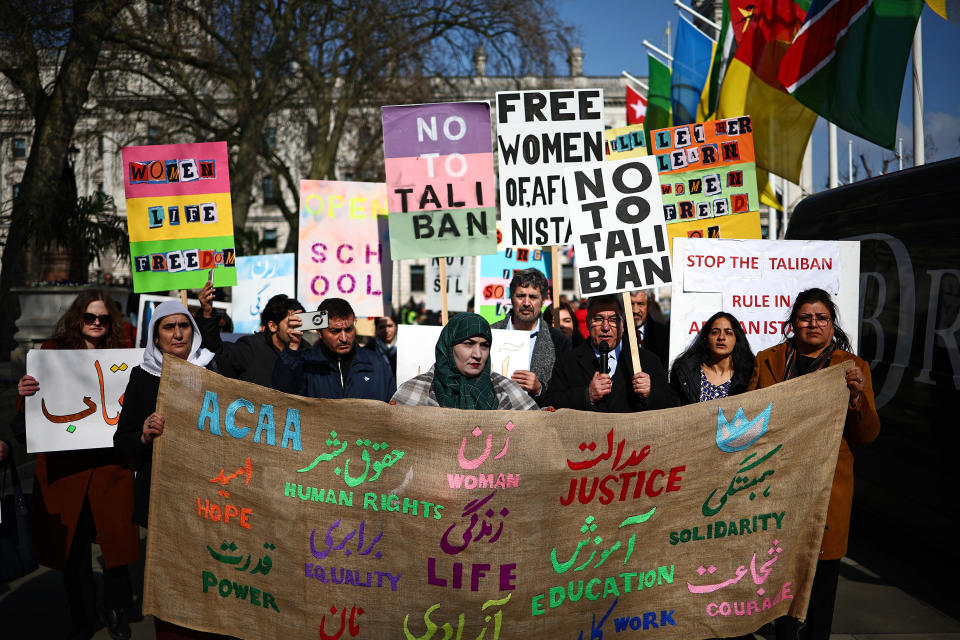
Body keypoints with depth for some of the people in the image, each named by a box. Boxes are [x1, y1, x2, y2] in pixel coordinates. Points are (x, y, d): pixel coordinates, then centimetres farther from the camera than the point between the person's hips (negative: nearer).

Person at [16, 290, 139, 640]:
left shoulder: (125, 352, 3)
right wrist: (23, 393, -16)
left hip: (111, 463, 0)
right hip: (64, 464, 1)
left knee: (115, 538, 4)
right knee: (72, 544, 9)